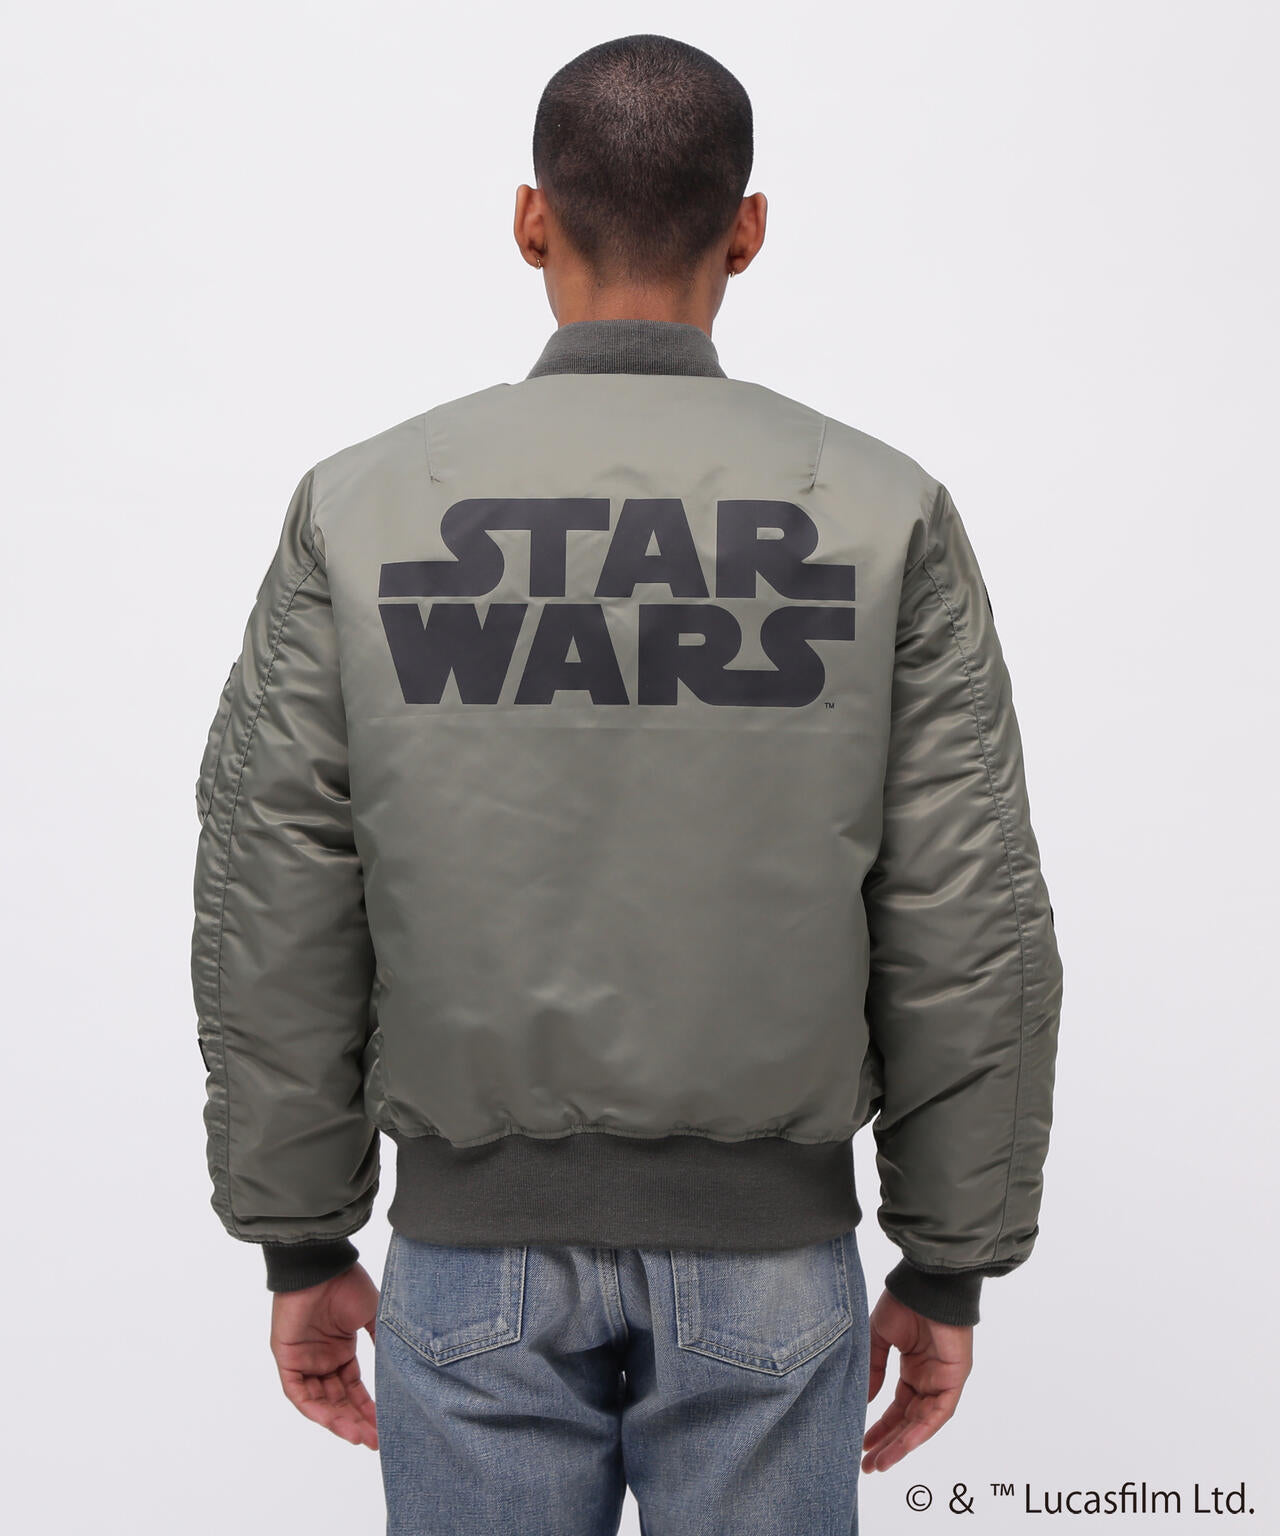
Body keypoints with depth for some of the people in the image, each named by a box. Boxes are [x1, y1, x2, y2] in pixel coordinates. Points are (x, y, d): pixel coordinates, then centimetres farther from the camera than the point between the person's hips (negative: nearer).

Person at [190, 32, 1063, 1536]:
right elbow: (965, 931, -8)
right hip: (763, 1247, 0)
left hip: (479, 1242, 1)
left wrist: (303, 1247, 5)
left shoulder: (363, 506, -7)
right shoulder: (883, 512, -8)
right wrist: (949, 1270, 3)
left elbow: (277, 916, -6)